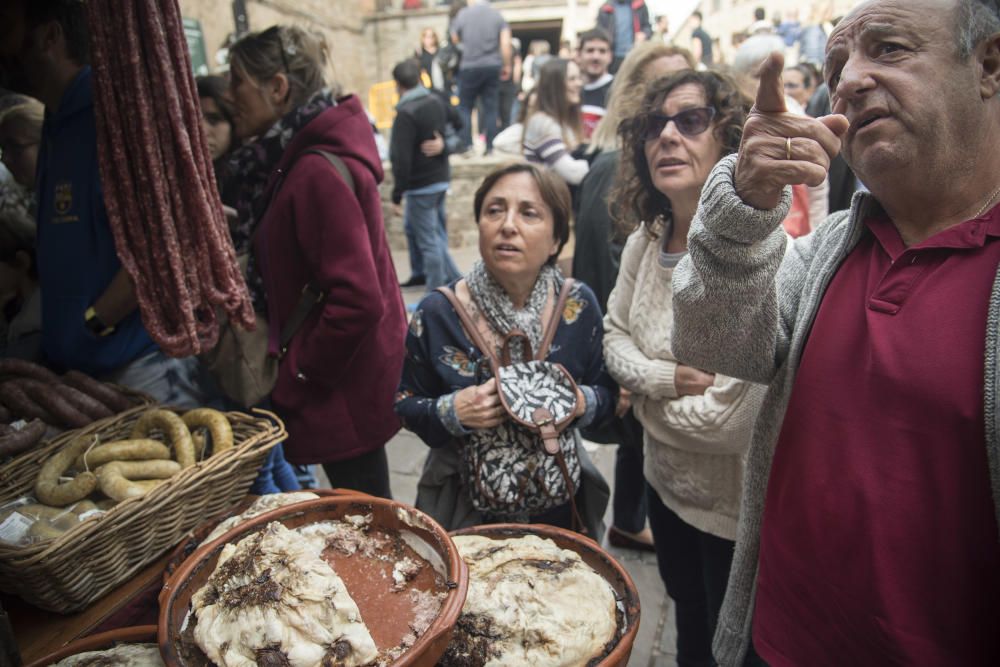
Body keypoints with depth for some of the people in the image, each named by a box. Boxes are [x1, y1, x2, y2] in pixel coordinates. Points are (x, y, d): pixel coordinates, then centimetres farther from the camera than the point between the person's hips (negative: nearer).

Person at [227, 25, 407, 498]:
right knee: (365, 512, 21)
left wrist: (298, 371, -15)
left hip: (341, 385, -9)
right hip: (341, 373, 9)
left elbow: (356, 300, -27)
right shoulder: (298, 156, 9)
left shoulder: (319, 172, -21)